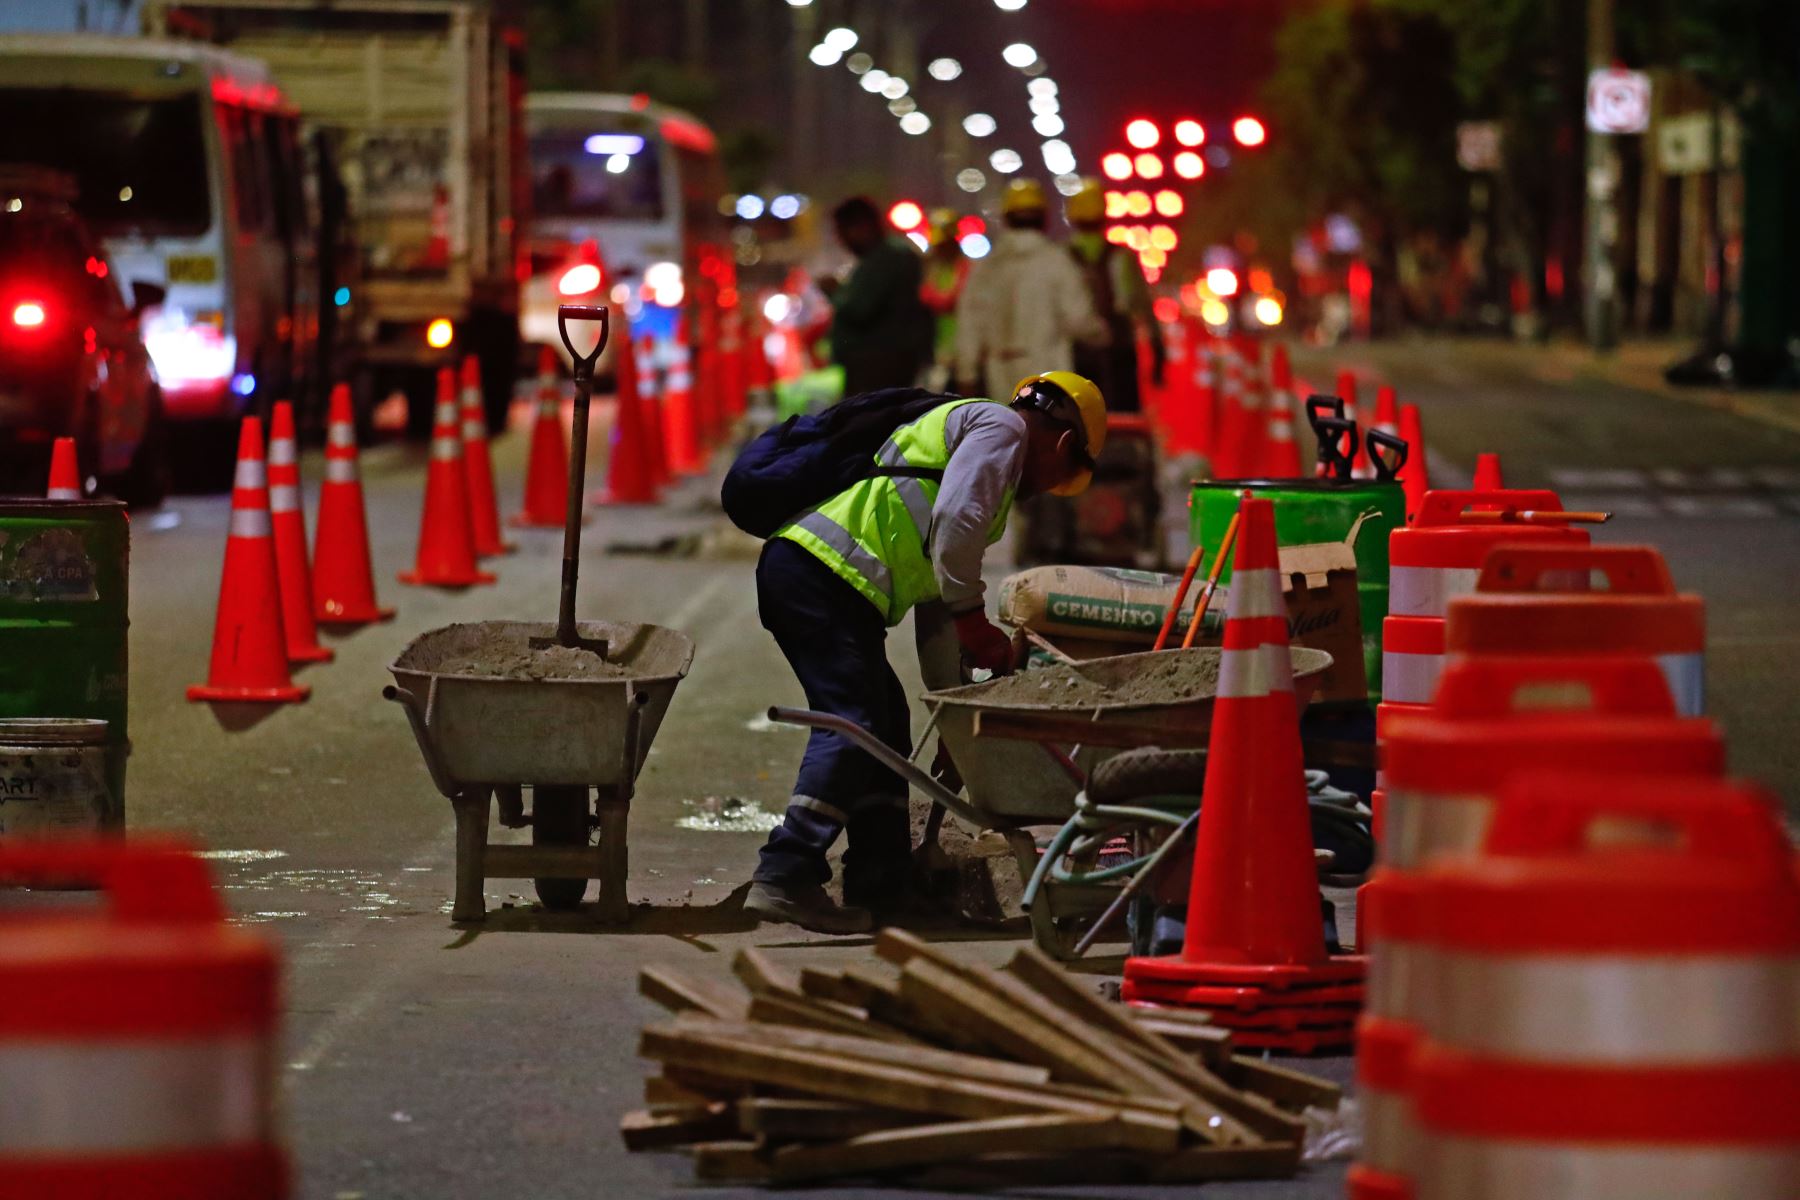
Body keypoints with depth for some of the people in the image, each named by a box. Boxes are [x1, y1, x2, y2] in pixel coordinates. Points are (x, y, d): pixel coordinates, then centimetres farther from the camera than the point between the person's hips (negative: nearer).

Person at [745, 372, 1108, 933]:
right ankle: (784, 879, -20)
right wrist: (973, 618, -7)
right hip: (825, 575, -10)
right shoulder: (1000, 426, 5)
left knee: (884, 721, 15)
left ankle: (881, 885, 18)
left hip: (793, 568, 10)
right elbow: (955, 520, -14)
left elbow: (933, 604, 35)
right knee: (854, 724, -13)